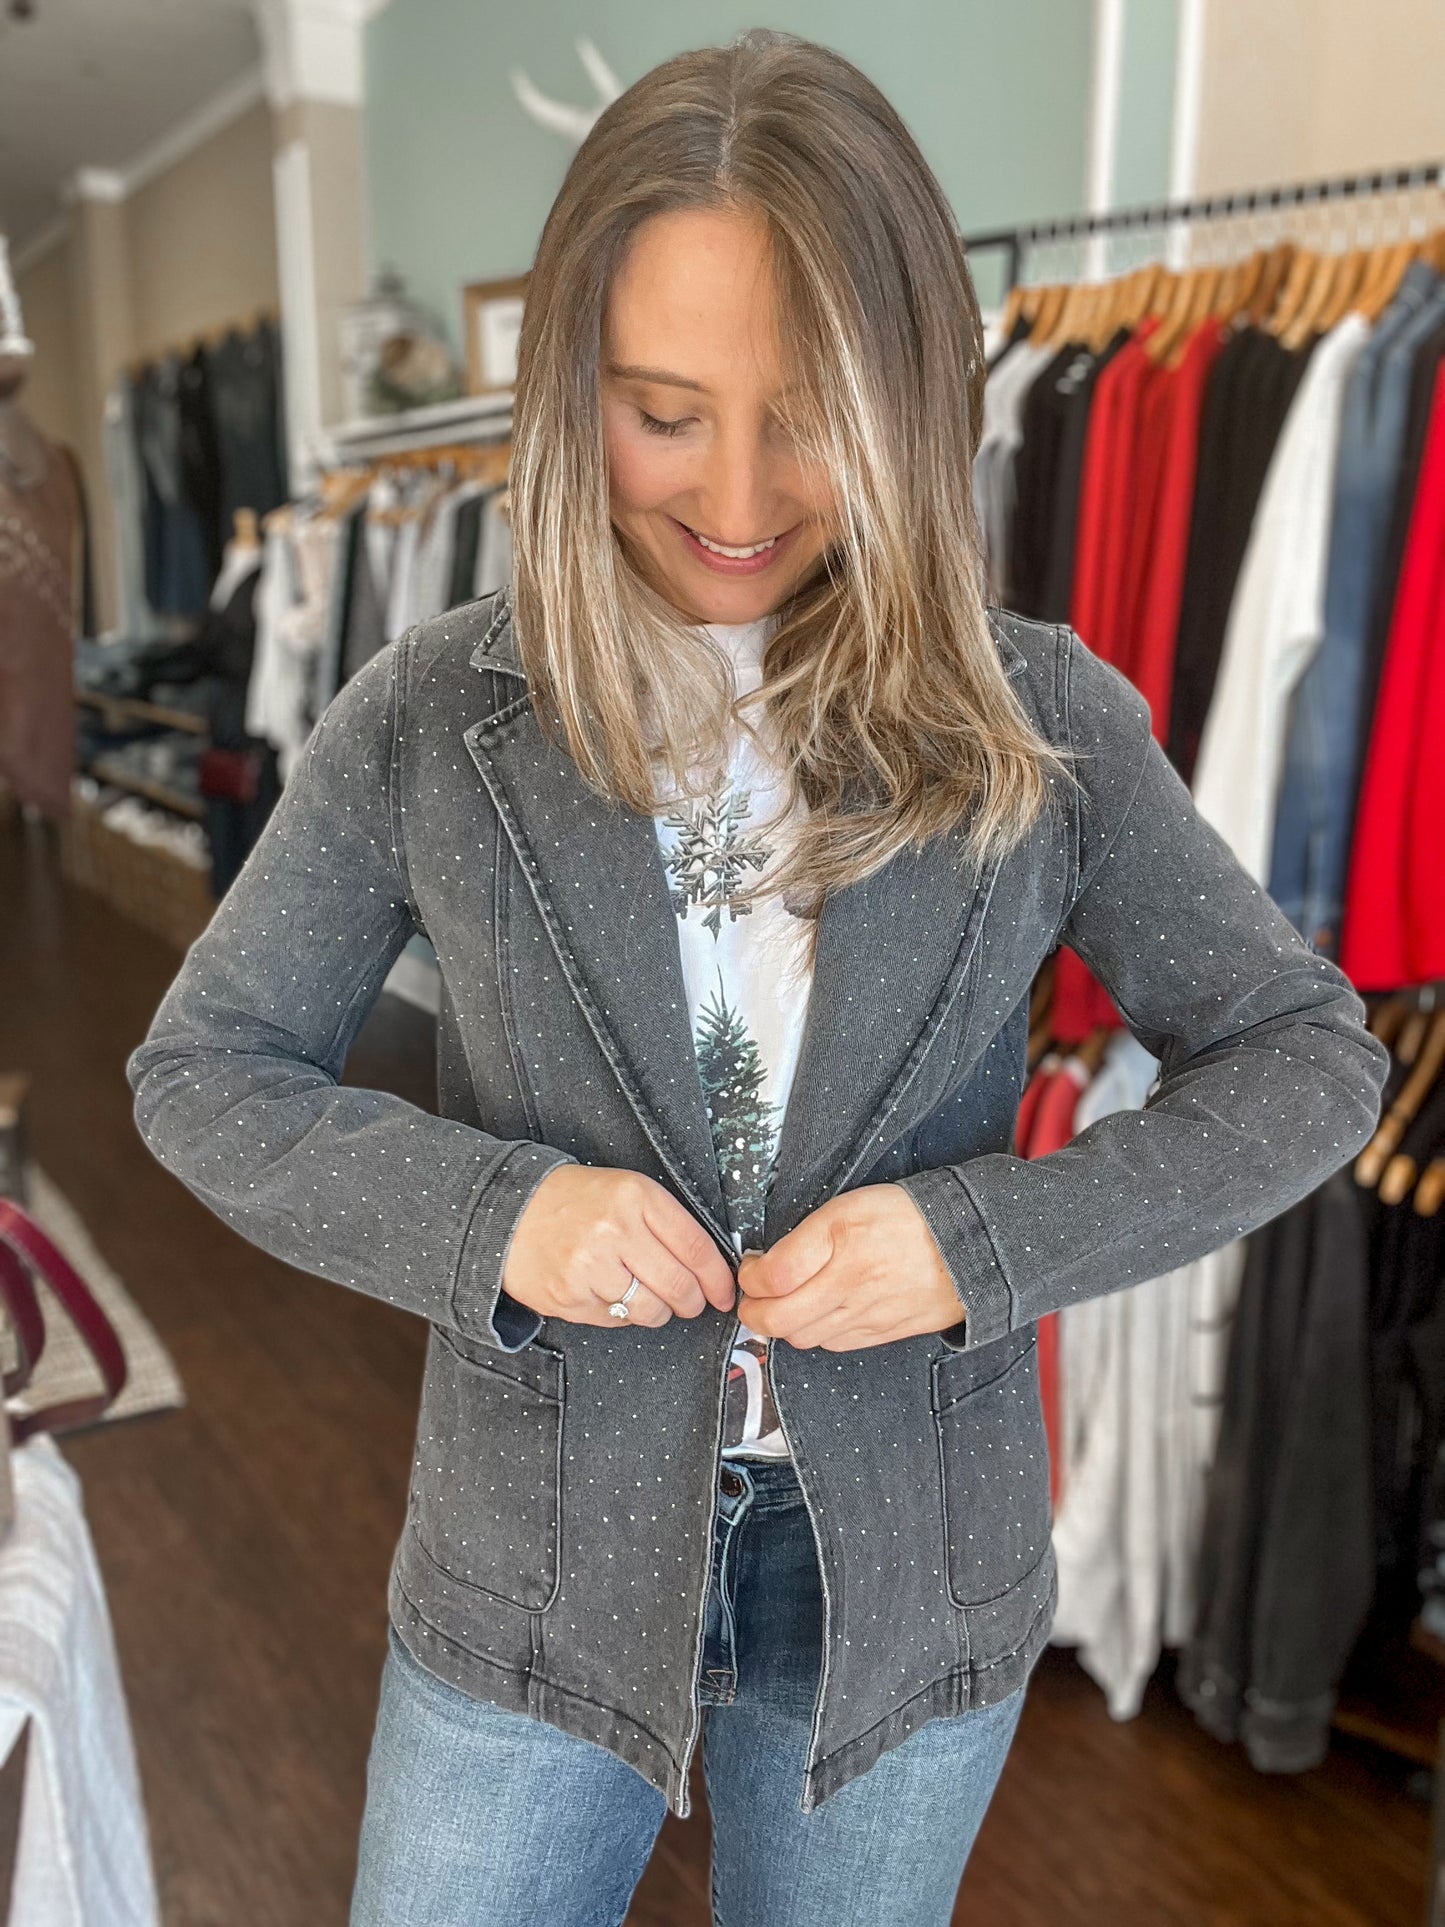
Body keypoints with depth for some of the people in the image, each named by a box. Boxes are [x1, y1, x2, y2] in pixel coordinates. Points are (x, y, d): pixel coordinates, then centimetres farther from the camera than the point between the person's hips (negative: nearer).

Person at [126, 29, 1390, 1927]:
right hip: (541, 1566, 0)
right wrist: (488, 1216, -20)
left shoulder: (1041, 720, -10)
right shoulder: (431, 715, -10)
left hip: (905, 1571, 1)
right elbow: (203, 1069, -2)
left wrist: (984, 1237, -18)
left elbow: (1306, 1055, -3)